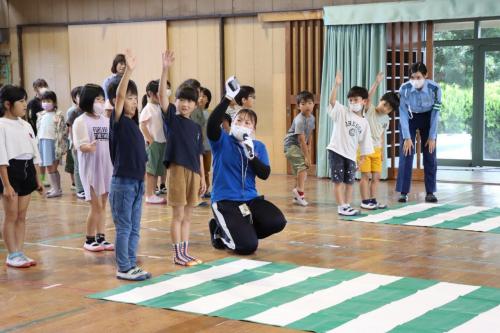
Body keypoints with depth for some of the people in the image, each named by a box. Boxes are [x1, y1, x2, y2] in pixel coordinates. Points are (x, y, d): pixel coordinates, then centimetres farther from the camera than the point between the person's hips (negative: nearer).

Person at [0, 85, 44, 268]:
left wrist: (38, 179, 14)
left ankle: (19, 252, 16)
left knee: (22, 216, 10)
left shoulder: (26, 125, 12)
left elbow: (34, 154, 16)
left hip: (27, 171, 7)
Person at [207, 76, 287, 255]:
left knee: (278, 222, -19)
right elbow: (212, 124, -25)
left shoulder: (259, 146, 7)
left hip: (250, 198, 5)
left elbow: (265, 174, -1)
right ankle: (220, 230, 15)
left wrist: (251, 155, -18)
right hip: (225, 200, -5)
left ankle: (242, 231, 9)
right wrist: (228, 98, -32)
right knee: (247, 246, -18)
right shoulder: (222, 142, -4)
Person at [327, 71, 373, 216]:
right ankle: (341, 207, 0)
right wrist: (337, 85, -33)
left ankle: (347, 206, 18)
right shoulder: (342, 112, -3)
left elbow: (364, 142, 13)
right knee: (339, 181, -4)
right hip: (336, 151, -4)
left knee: (349, 182, 9)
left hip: (351, 155, 5)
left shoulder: (364, 123, 8)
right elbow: (332, 101, -20)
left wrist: (363, 157, 9)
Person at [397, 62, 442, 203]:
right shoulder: (404, 89, -27)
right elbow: (403, 114, -19)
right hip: (409, 119, 0)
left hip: (427, 118, 1)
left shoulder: (434, 89, -27)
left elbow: (435, 114, -18)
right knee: (406, 154, -7)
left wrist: (432, 137, -17)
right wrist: (407, 137, -20)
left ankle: (430, 192, 7)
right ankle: (403, 192, -2)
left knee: (430, 155, -2)